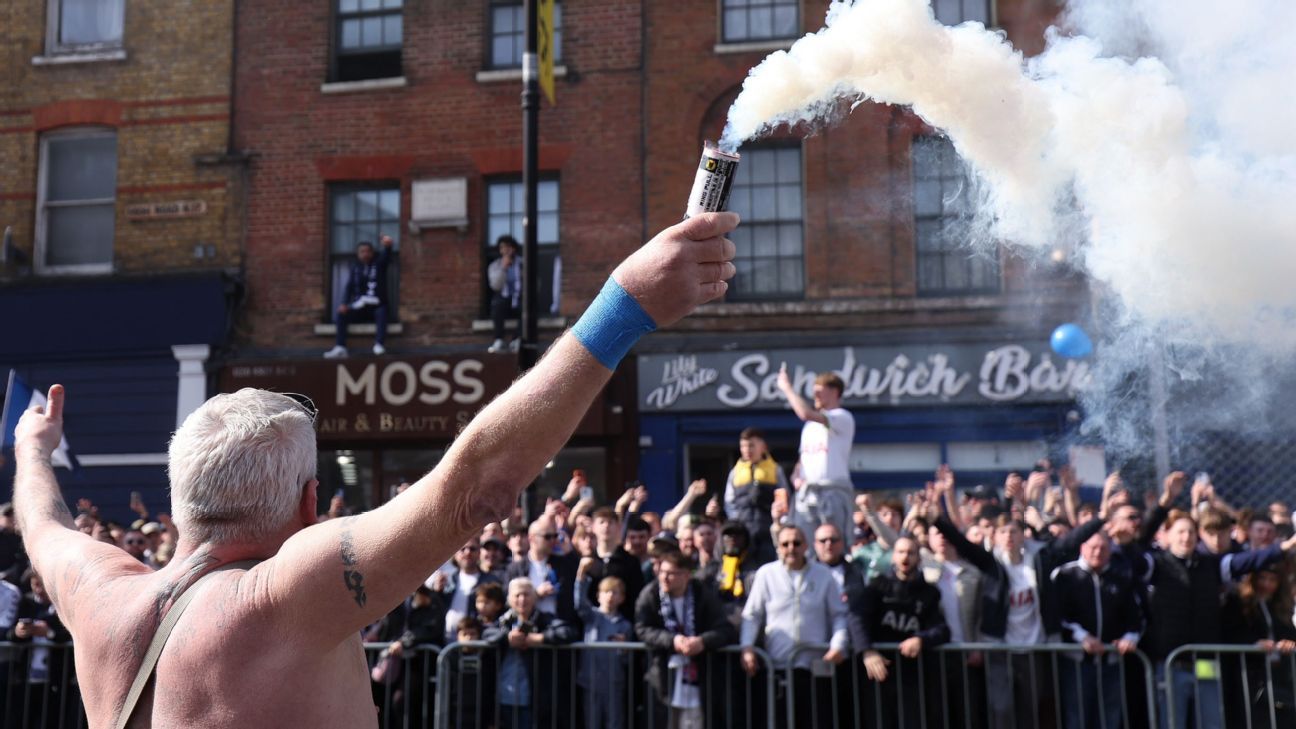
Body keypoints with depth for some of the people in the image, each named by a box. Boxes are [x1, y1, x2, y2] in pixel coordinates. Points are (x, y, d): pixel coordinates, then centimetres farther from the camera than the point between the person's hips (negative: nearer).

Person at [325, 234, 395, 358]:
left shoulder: (379, 262, 2)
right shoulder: (355, 267, 10)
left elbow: (386, 255, -21)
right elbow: (349, 286, 3)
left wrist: (387, 245, -47)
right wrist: (344, 303, -15)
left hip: (377, 303, -3)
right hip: (359, 304, 3)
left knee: (381, 313, -35)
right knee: (340, 314, -16)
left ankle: (379, 346, -46)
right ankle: (340, 348, -25)